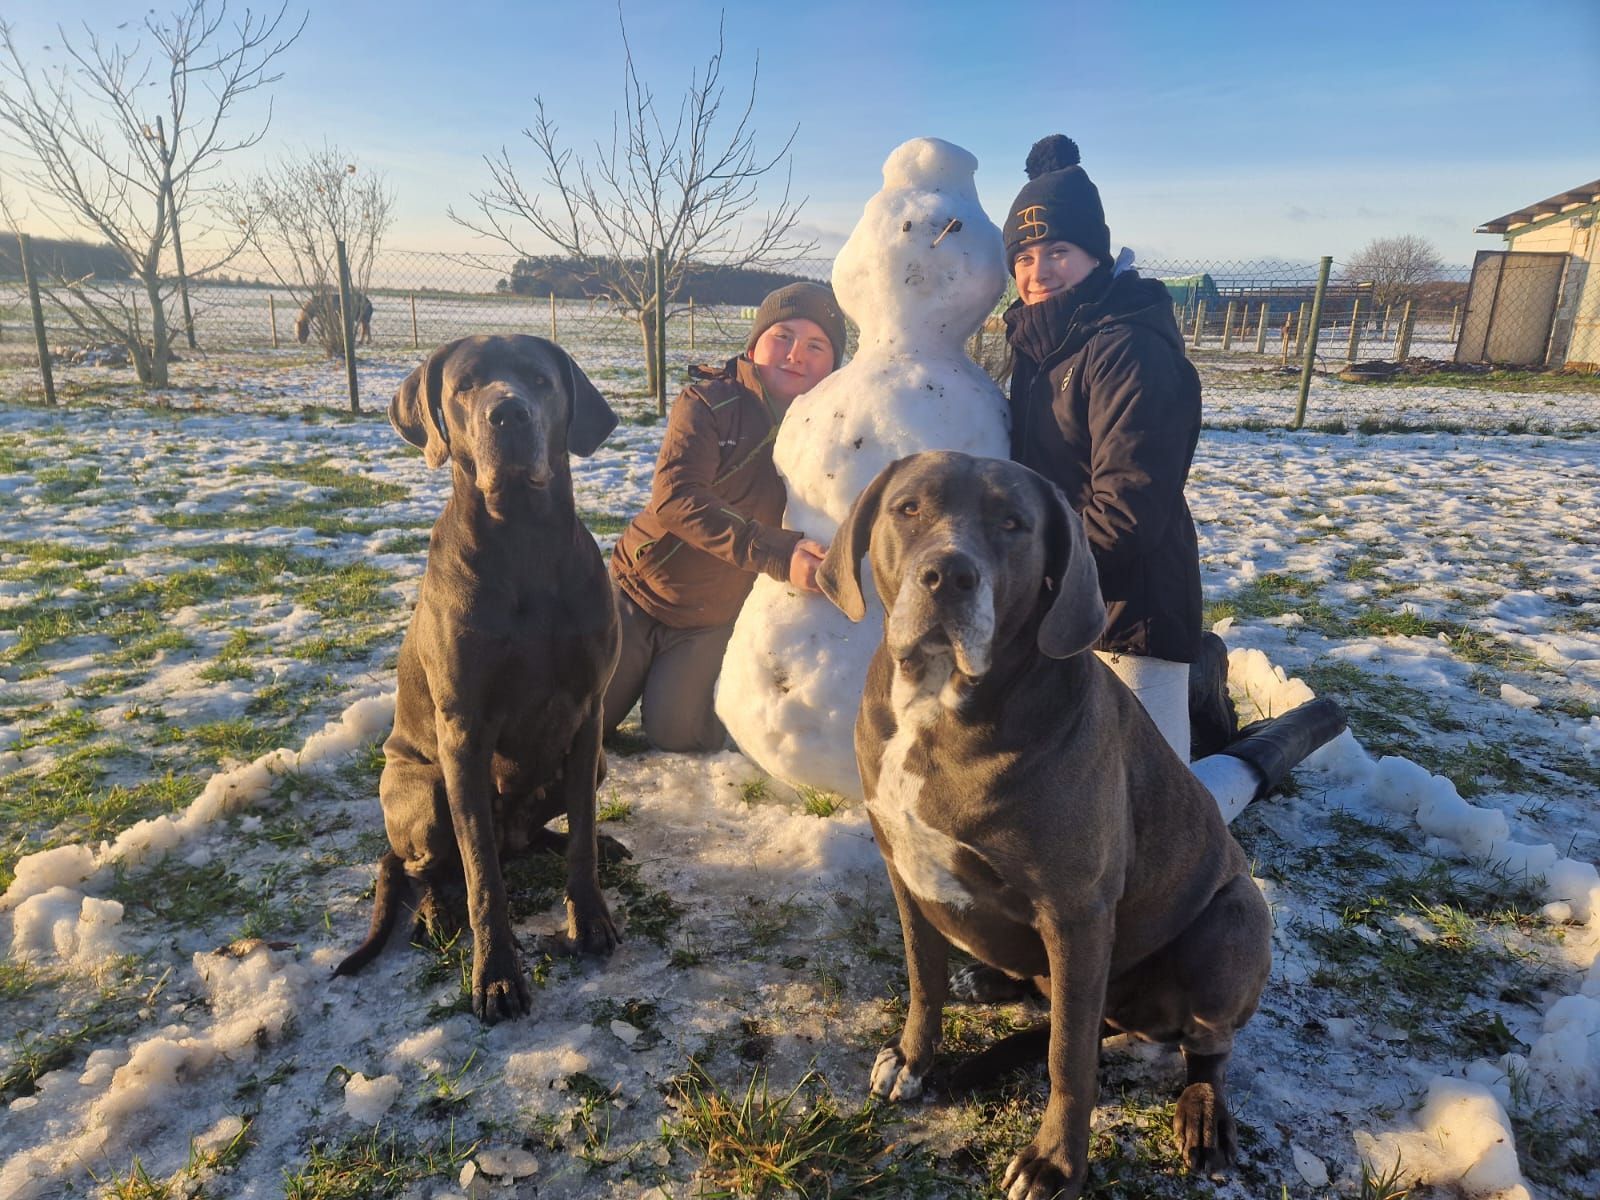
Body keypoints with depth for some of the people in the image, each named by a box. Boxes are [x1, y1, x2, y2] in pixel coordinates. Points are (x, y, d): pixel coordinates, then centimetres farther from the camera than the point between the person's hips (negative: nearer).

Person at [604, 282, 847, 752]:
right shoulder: (709, 401, -17)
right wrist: (777, 553, -41)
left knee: (674, 735, -6)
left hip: (715, 621, 1)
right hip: (640, 588, -1)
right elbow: (674, 498, -31)